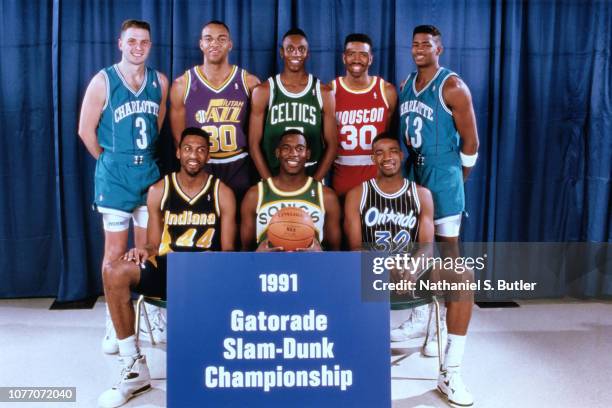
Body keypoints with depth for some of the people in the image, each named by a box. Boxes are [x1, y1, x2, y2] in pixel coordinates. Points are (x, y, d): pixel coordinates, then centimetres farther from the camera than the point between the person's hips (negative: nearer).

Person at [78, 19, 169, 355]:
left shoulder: (160, 82, 4)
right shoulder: (103, 81, -6)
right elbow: (86, 130, -2)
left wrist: (144, 156, 12)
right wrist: (111, 161, 5)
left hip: (149, 171, 3)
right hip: (115, 174, -3)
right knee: (115, 251, 2)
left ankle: (153, 314, 21)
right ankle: (114, 321, 12)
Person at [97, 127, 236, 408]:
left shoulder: (223, 194, 4)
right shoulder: (159, 190, 8)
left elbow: (228, 249, 3)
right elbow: (154, 244, 9)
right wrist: (144, 250, -16)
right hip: (167, 268, 2)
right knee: (114, 272, -26)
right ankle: (134, 368, -15)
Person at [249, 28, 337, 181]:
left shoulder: (324, 92, 1)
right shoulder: (263, 91, -2)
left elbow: (331, 145, 1)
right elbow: (254, 144, -3)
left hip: (312, 178, 1)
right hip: (274, 178, -1)